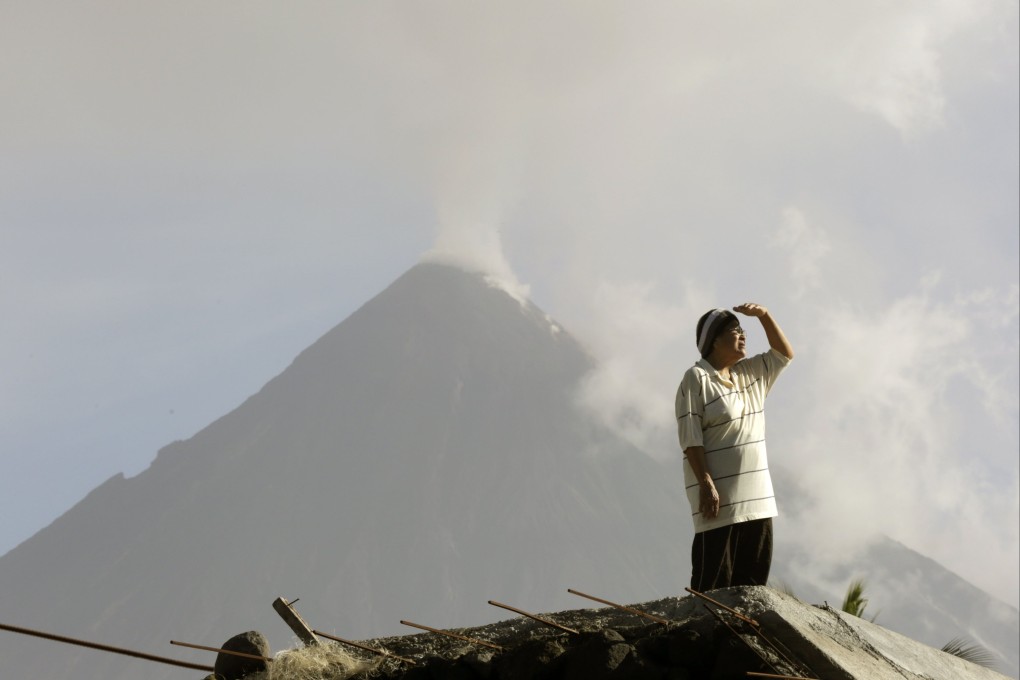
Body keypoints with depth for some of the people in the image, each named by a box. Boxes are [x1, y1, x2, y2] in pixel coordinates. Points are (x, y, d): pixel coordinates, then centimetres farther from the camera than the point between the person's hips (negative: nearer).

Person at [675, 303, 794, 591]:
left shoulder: (750, 374, 15)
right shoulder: (696, 378, -9)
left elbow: (784, 354, 22)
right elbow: (690, 438, -14)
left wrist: (764, 315, 8)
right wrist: (706, 484, -22)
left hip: (756, 496, 8)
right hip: (719, 495, -8)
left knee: (752, 580, 8)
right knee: (714, 582, -8)